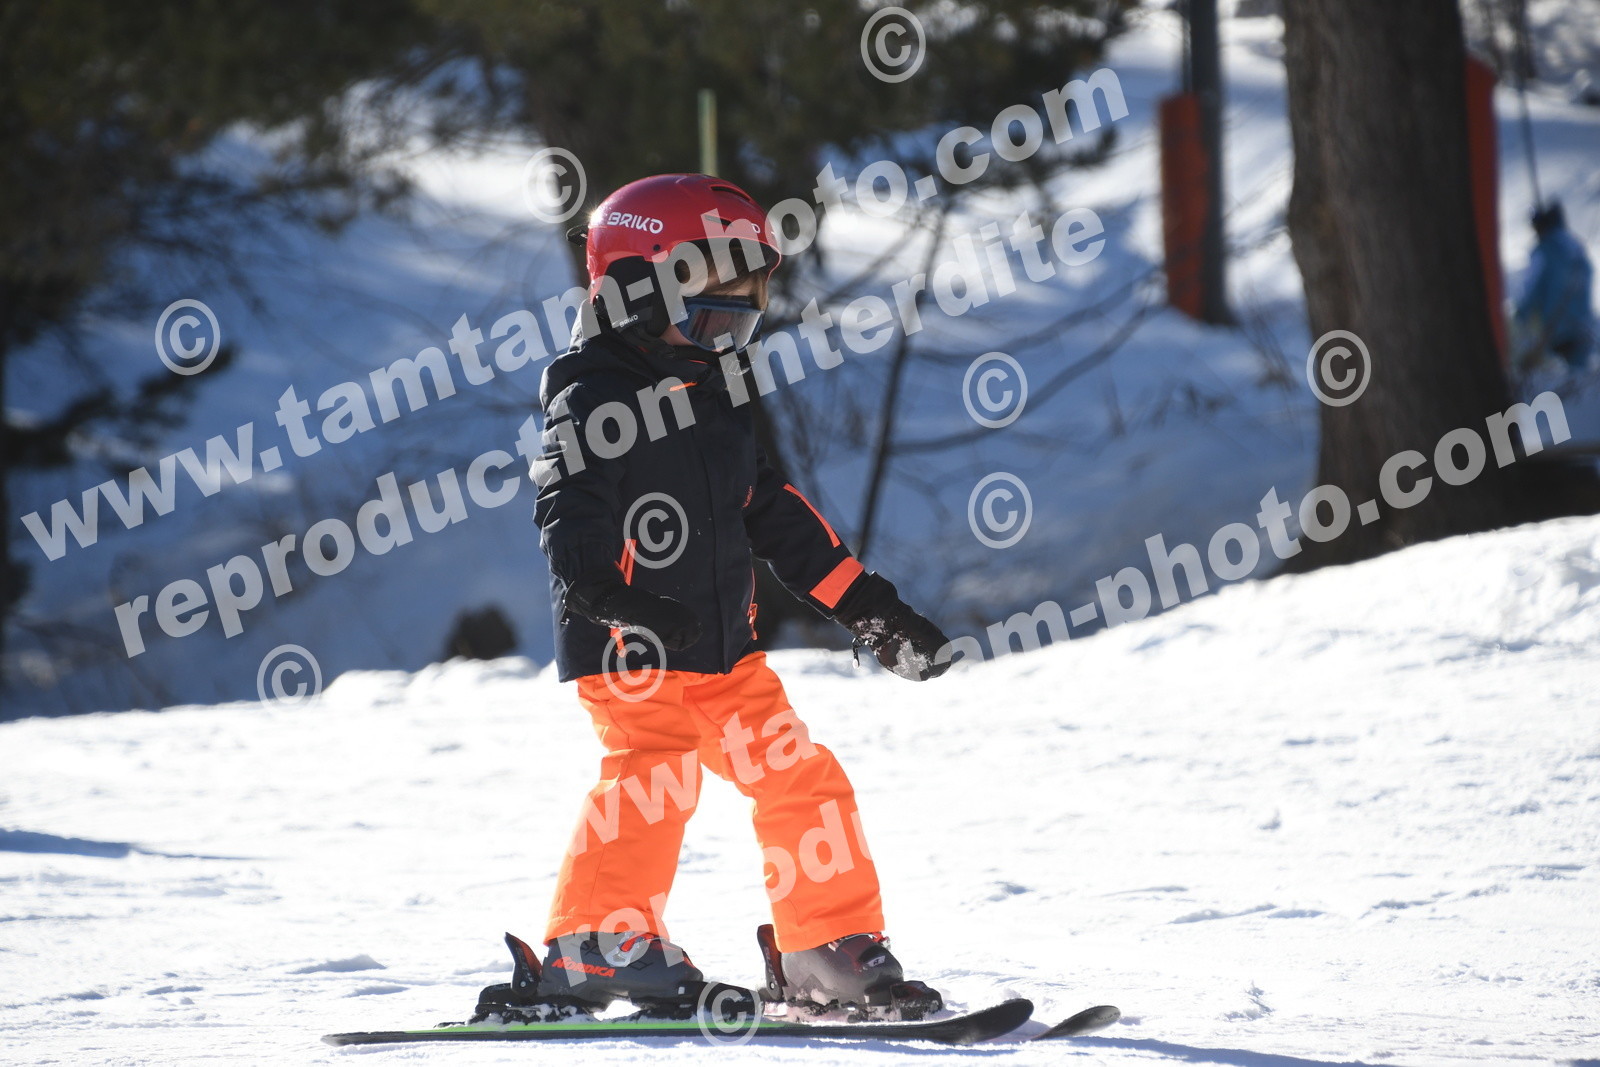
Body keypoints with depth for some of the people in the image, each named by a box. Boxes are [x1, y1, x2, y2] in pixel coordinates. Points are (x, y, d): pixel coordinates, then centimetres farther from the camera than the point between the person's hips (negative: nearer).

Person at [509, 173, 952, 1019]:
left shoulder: (719, 399, 18)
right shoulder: (592, 401, -8)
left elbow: (776, 514, 24)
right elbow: (570, 511, -20)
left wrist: (865, 603, 20)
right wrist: (608, 592, -39)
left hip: (725, 649, 8)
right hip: (628, 652, -8)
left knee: (799, 776, 5)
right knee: (654, 772, -23)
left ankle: (832, 950, 13)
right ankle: (593, 948, -16)